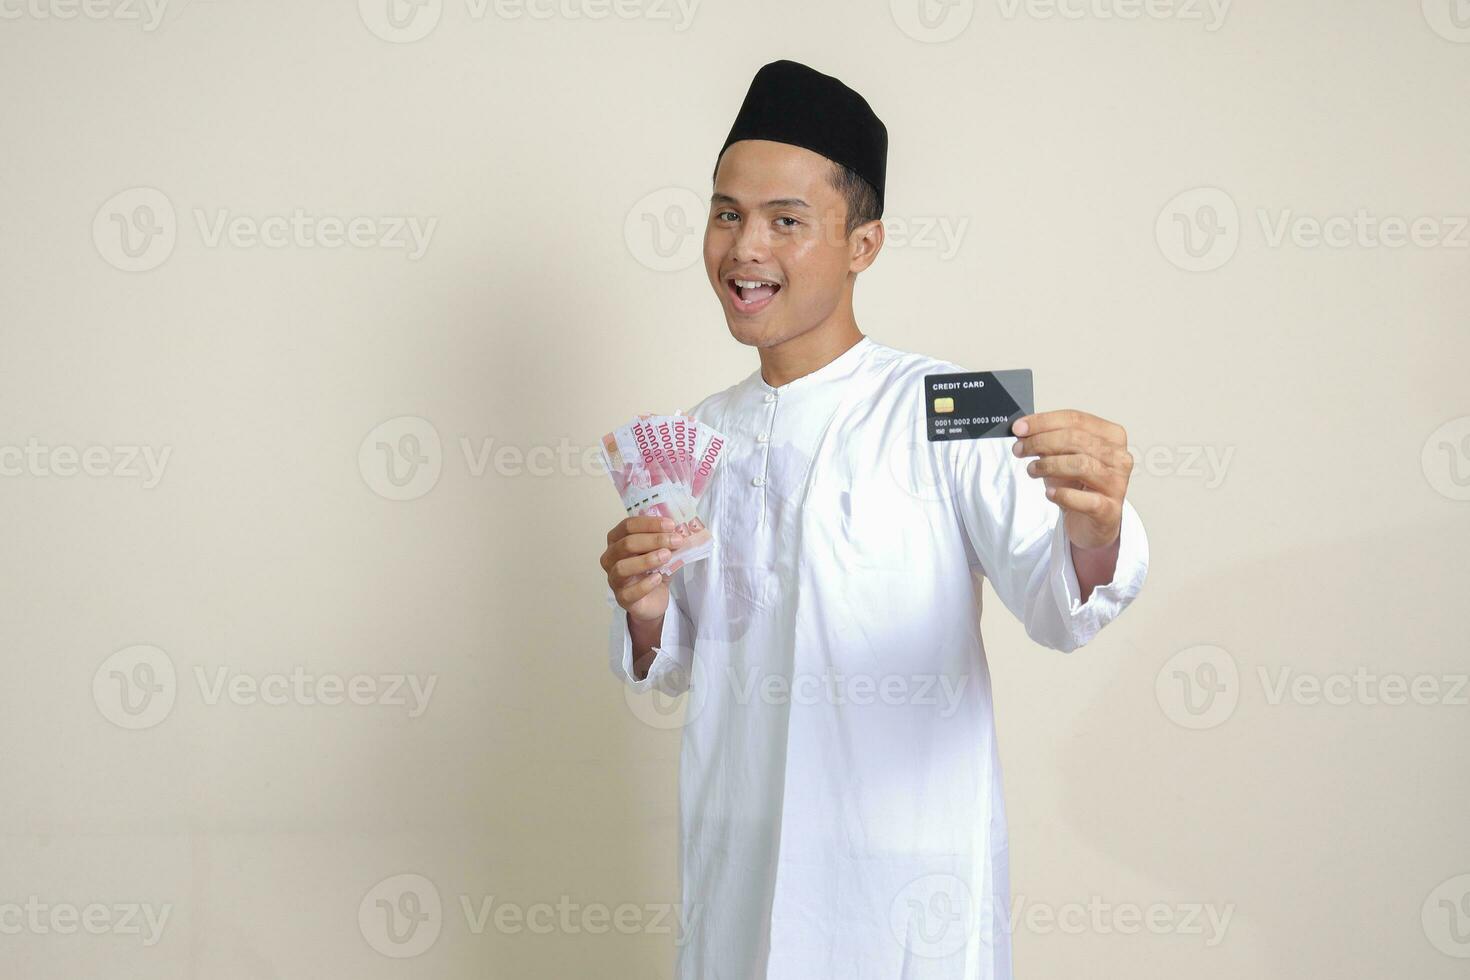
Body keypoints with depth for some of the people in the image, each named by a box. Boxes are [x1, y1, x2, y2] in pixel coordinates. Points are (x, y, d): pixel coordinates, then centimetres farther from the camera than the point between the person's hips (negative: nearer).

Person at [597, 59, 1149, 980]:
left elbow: (1052, 608, -21)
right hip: (736, 880, 5)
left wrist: (1092, 534, -42)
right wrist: (645, 615, -7)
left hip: (904, 887, -5)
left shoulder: (941, 411, -10)